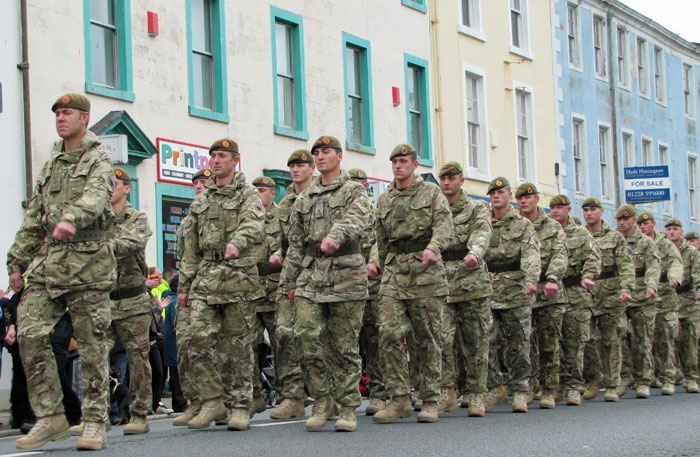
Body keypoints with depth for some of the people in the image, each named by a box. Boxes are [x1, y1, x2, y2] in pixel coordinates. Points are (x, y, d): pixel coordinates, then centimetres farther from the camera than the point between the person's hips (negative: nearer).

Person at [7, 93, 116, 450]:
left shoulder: (98, 160, 1)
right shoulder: (50, 166, 22)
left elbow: (95, 195, -21)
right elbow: (33, 219, 24)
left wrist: (72, 219, -41)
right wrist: (17, 261, 17)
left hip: (88, 261, -6)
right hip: (48, 262, 6)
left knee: (91, 344, -3)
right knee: (30, 334, -8)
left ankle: (94, 424, 5)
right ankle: (50, 418, -1)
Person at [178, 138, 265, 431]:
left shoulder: (248, 194, 4)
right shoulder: (201, 200, 20)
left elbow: (253, 223, -19)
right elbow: (191, 245, 21)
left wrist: (237, 242, -41)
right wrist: (183, 285, 16)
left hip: (239, 277, -4)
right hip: (205, 278, 4)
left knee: (238, 344, -1)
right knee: (200, 338, -8)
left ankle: (240, 407, 6)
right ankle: (213, 402, 2)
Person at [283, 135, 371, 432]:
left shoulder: (354, 192, 5)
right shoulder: (304, 199, 21)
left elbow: (355, 219, -18)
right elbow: (295, 243, 22)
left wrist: (335, 235, -39)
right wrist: (290, 281, 17)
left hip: (345, 274, -4)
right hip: (310, 275, 4)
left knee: (345, 344, -2)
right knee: (307, 335, -11)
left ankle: (348, 407, 6)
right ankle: (323, 399, 4)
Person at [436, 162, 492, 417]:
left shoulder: (477, 210, 4)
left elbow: (482, 236, -15)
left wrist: (474, 254, -36)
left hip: (472, 282, -2)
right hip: (441, 282, 2)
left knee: (475, 343, 3)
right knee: (442, 337, -12)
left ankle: (476, 396, 11)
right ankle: (448, 392, -5)